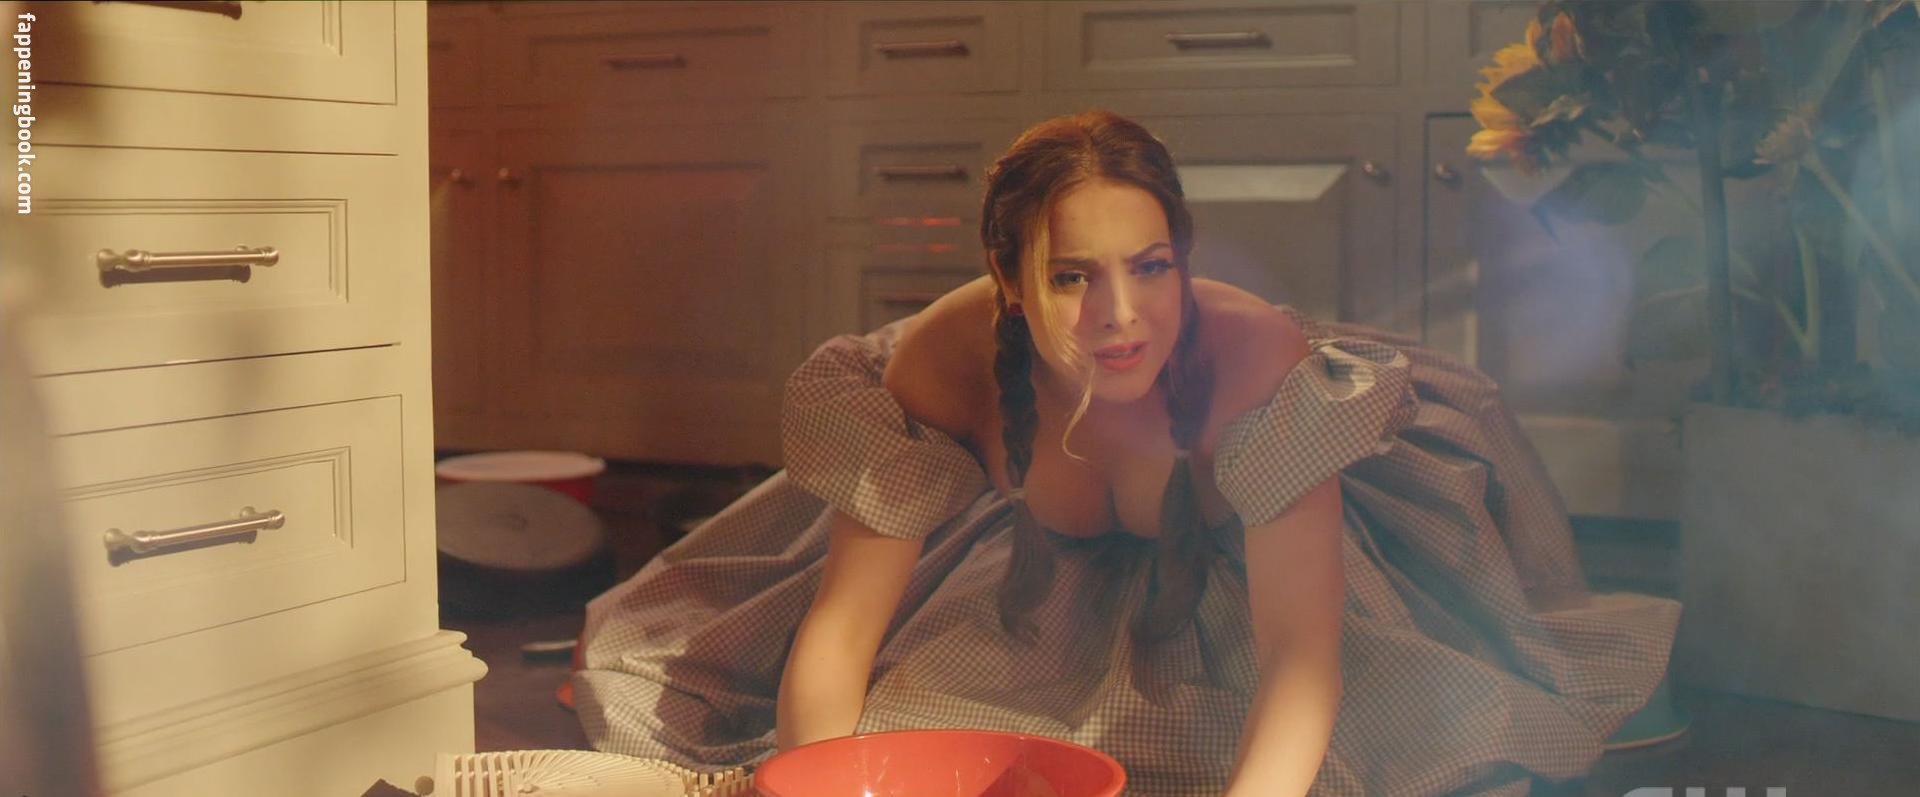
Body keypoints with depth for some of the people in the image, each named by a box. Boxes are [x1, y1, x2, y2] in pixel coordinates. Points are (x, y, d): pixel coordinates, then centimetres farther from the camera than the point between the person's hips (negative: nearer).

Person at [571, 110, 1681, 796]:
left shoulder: (1251, 355, -38)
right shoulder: (937, 366, -31)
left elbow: (1302, 649, -42)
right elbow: (838, 630, -29)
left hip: (1230, 575, -1)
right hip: (1054, 579, 1)